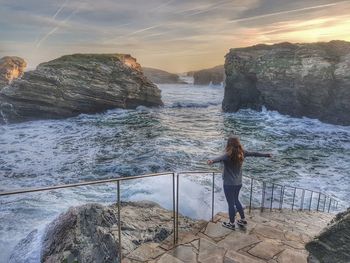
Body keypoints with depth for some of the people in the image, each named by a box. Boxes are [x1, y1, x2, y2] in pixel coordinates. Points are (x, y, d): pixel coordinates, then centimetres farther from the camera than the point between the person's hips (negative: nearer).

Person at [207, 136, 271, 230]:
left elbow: (220, 158, -44)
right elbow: (254, 153, 11)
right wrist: (267, 155, 26)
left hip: (229, 184, -7)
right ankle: (243, 220, 37)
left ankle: (231, 224, 24)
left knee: (231, 203, 8)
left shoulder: (228, 155, -21)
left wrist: (212, 161, -64)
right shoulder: (241, 153, -3)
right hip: (238, 183, 7)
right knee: (236, 201, 26)